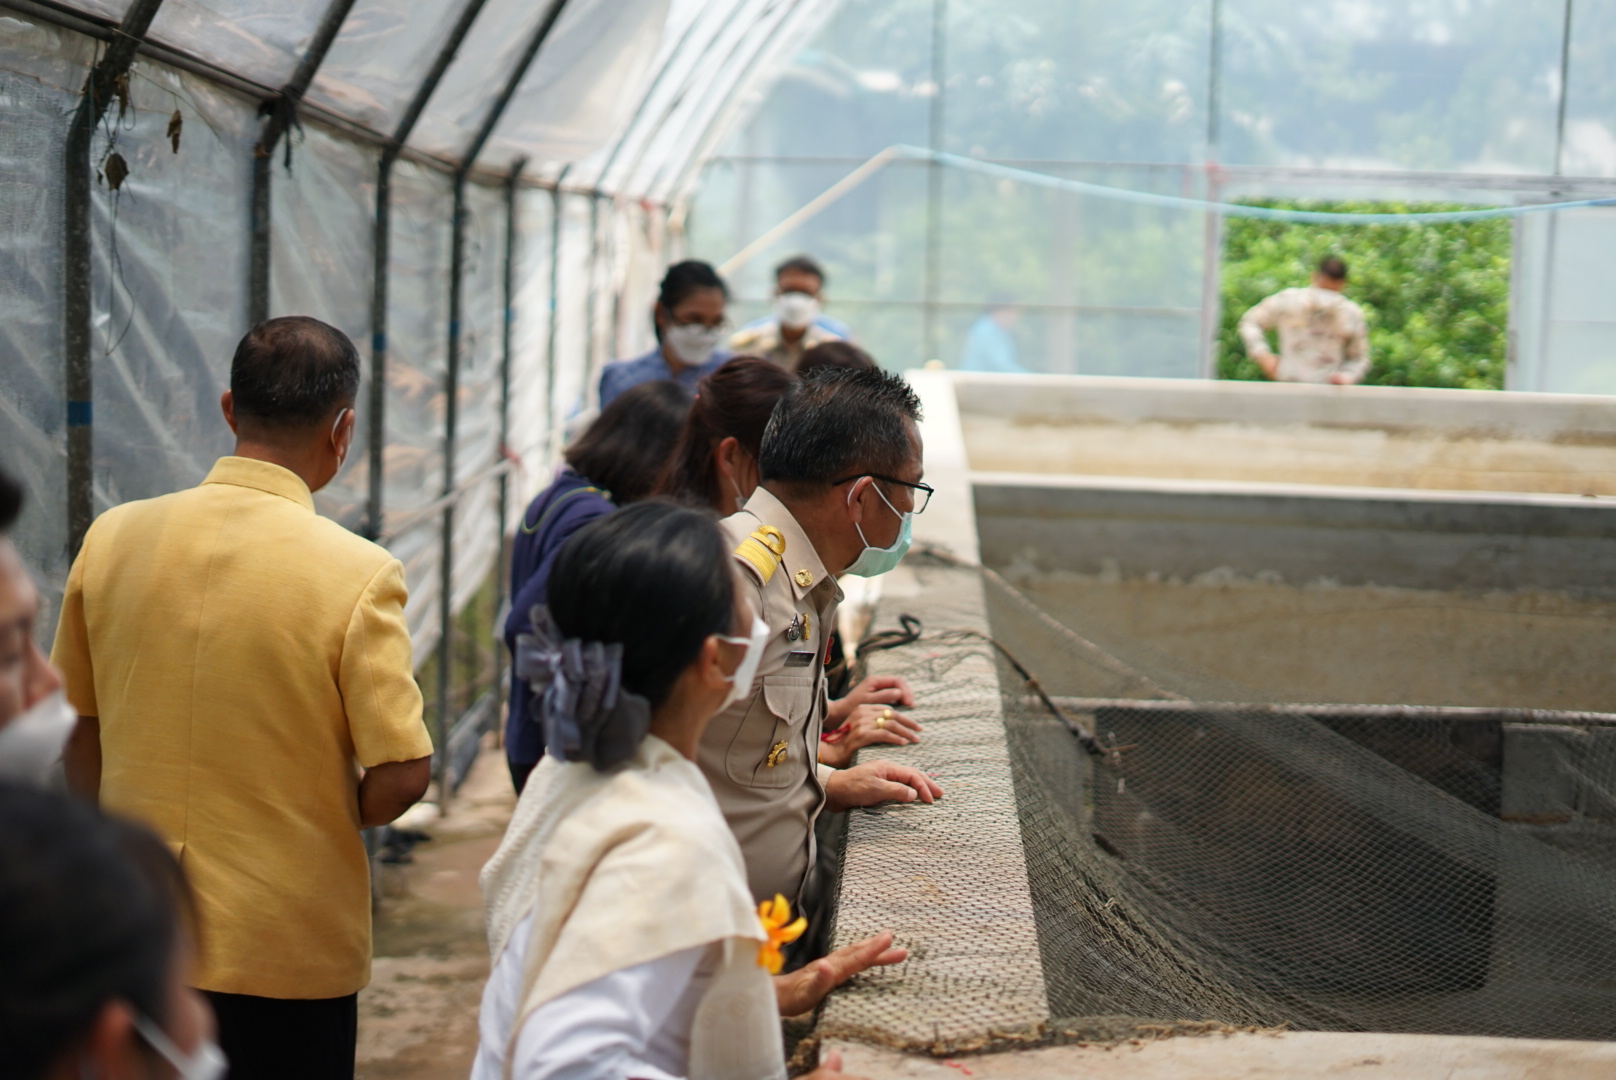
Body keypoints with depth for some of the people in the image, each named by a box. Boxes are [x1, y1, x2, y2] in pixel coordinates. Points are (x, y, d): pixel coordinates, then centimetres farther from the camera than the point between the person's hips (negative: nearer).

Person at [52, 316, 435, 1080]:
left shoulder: (111, 539, -4)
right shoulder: (356, 573, -17)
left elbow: (77, 731, 7)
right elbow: (401, 776, -17)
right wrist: (339, 819, 4)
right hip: (290, 946, -3)